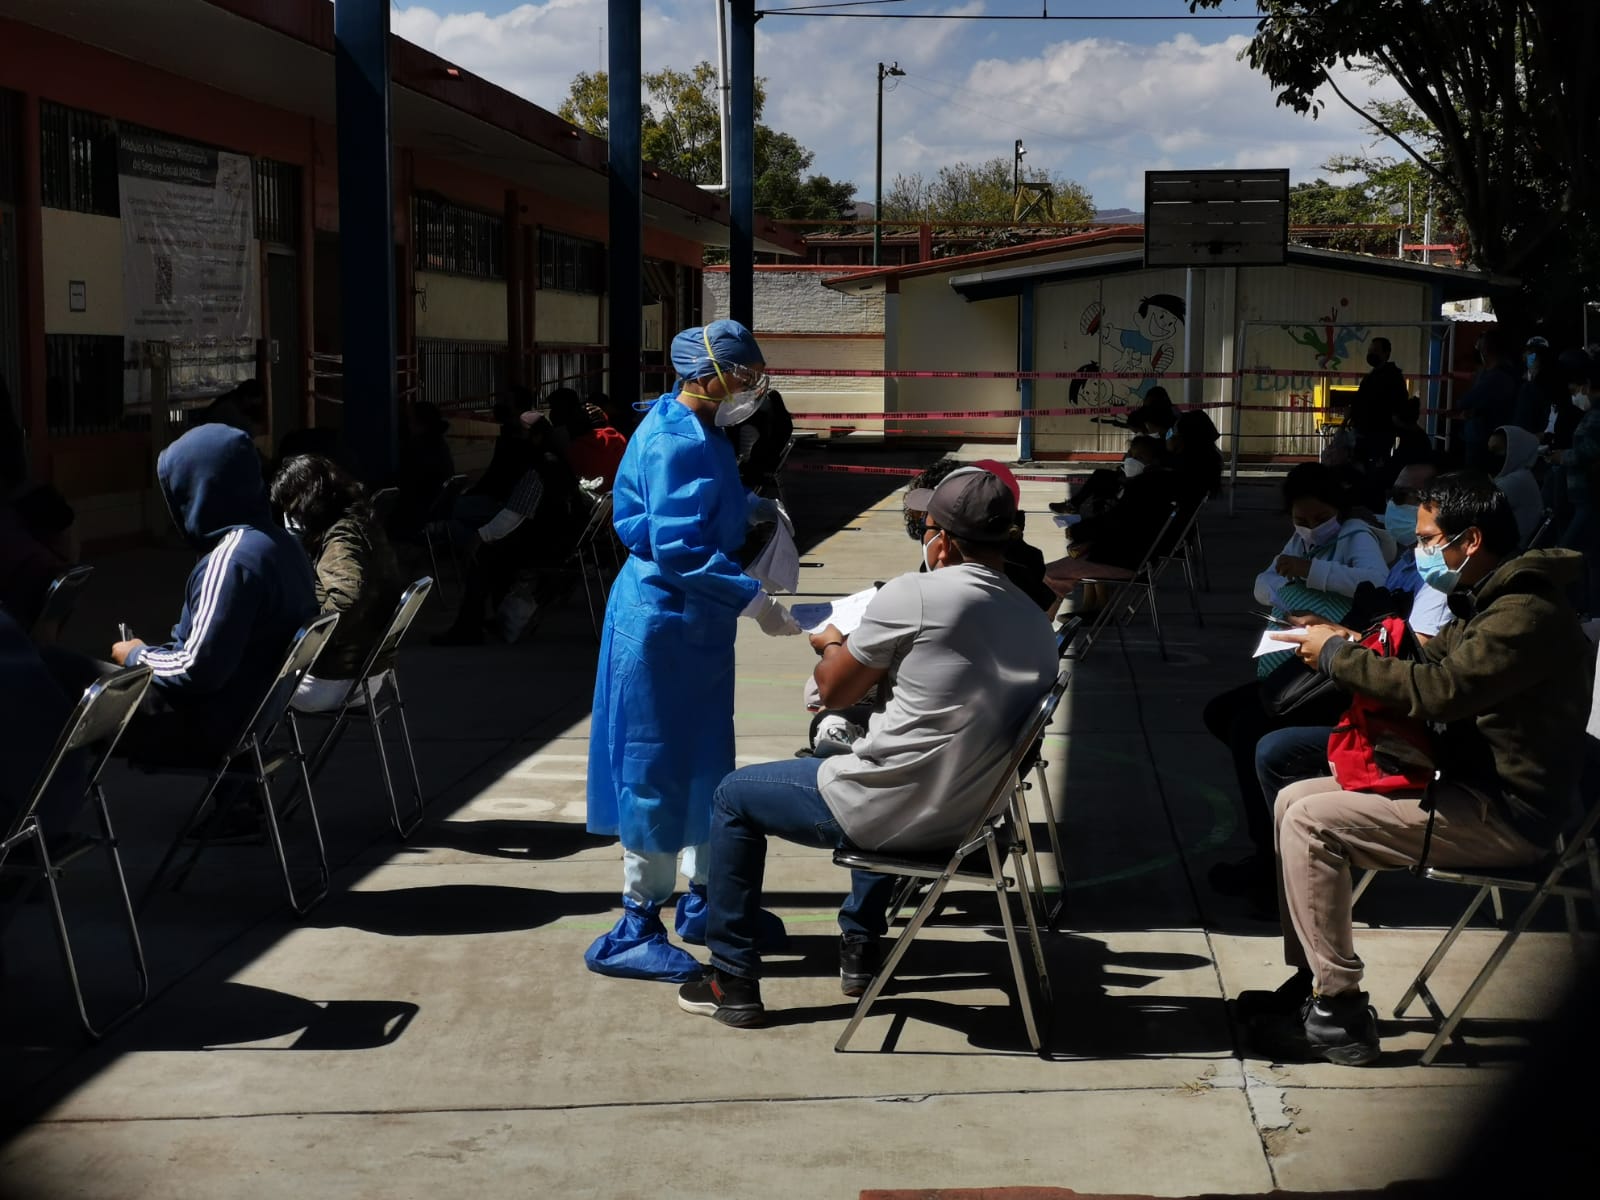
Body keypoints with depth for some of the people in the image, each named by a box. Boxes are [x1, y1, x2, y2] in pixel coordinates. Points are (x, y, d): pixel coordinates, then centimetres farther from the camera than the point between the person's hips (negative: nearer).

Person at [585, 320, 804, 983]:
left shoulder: (698, 431, 10)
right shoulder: (675, 442, -21)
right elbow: (678, 550, -26)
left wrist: (749, 507, 10)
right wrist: (753, 599, -26)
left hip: (696, 622, 10)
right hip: (664, 621, -10)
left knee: (705, 764, 16)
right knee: (658, 770, -4)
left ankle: (702, 901, 28)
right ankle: (636, 928, 5)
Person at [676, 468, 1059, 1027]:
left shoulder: (914, 595, -18)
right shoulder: (1037, 625, 2)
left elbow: (834, 691, -6)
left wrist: (833, 645, 17)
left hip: (887, 816, -7)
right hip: (965, 818, 7)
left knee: (733, 797, 17)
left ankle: (734, 983, 21)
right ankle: (860, 950, 46)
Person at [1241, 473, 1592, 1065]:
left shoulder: (1526, 616, -21)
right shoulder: (1488, 601, 12)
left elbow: (1437, 690, -31)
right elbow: (1427, 662, 23)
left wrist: (1336, 654, -19)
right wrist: (1350, 643, 4)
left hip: (1505, 816, -11)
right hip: (1472, 787, 11)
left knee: (1310, 823, -19)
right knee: (1293, 801, 7)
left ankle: (1340, 1016, -12)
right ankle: (1309, 980, 10)